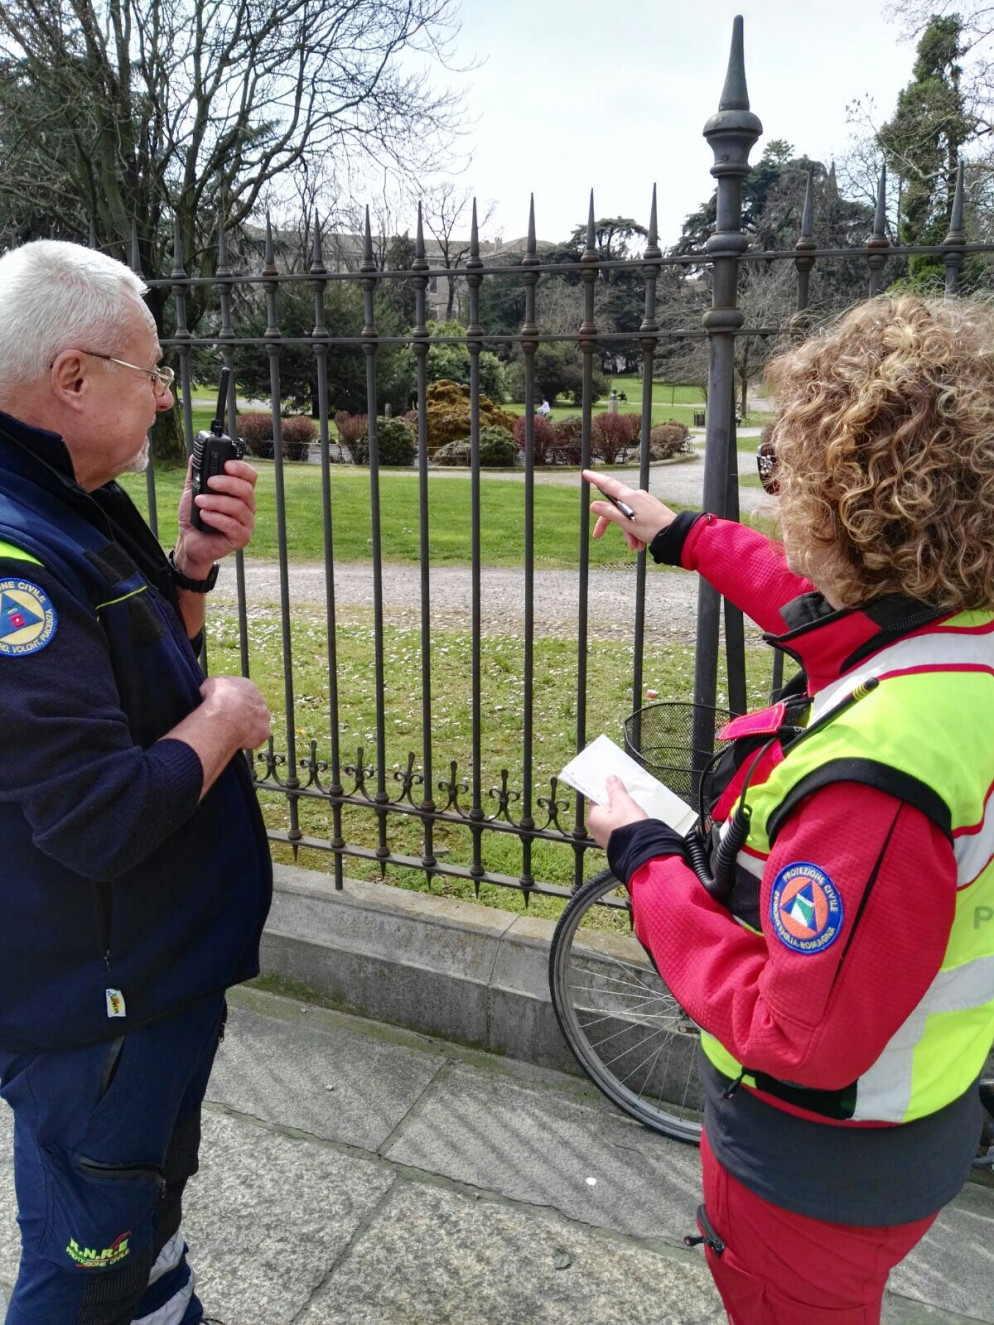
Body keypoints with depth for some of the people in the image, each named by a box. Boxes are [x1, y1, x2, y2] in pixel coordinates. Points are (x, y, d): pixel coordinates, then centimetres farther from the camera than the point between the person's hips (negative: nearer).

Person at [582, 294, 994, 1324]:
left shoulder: (873, 772, -40)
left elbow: (798, 1037, -32)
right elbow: (833, 619, 10)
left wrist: (645, 861, -21)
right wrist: (690, 538, 19)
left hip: (823, 1166, -7)